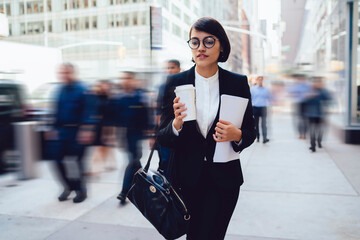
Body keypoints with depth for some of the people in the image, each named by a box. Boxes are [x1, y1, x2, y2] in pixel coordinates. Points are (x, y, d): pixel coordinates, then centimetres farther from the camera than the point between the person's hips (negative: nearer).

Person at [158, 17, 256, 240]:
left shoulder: (238, 83, -3)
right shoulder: (175, 83, -3)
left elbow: (251, 131, 4)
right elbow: (164, 138, -3)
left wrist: (237, 135, -18)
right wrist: (176, 124, -25)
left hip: (223, 179, -1)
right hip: (187, 177, 1)